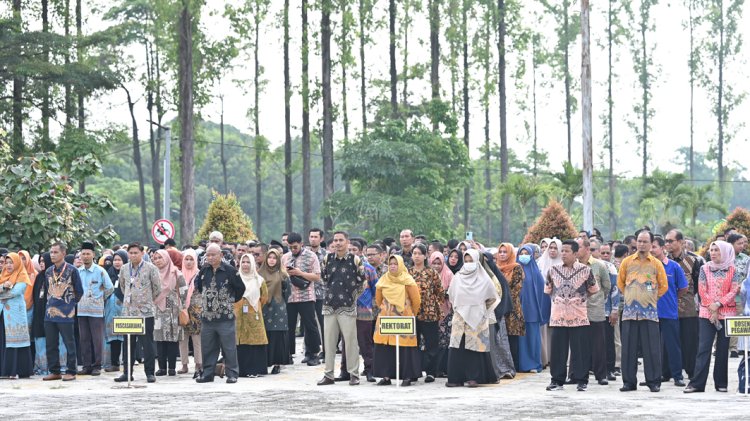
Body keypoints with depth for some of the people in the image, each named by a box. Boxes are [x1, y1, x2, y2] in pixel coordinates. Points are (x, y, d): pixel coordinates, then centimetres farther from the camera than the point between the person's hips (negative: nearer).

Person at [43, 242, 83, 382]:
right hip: (50, 313, 6)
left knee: (69, 343, -1)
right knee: (50, 344, 8)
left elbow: (79, 291, -1)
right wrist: (51, 303, 15)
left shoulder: (72, 270, -6)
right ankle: (54, 371, 15)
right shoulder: (49, 271, 11)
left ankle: (71, 372, 4)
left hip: (66, 313, -6)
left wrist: (70, 304, 4)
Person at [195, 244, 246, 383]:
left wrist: (231, 301, 4)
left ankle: (232, 374, 5)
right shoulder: (204, 270, 6)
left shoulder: (229, 270, -9)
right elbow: (198, 286, 24)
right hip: (207, 316, 5)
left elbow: (240, 288, -1)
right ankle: (208, 373, 18)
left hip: (225, 318, -5)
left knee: (229, 347, -2)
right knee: (207, 347, 10)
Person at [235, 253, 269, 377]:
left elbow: (264, 297, 14)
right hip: (239, 315, 0)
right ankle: (242, 369, 1)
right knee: (240, 342, -4)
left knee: (255, 340, -4)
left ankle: (255, 369, 0)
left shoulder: (259, 280, 6)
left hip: (254, 316, 0)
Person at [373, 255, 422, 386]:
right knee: (384, 348, -1)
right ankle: (386, 376, 4)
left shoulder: (407, 280, -4)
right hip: (386, 319, 3)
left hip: (404, 319, -3)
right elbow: (378, 300, 19)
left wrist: (410, 314, 10)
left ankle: (407, 377, 0)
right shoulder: (383, 280, 7)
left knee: (404, 347, -5)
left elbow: (416, 300, 1)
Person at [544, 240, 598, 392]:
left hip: (578, 317, -2)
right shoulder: (553, 270, 6)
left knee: (580, 350, 0)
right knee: (557, 349, 4)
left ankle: (581, 380, 8)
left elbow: (593, 290, 9)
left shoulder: (585, 270, -2)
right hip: (558, 316, 2)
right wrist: (558, 298, 11)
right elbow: (548, 290, 18)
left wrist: (580, 298, 10)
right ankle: (557, 380, 12)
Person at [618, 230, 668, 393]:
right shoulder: (627, 262, 7)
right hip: (630, 310, 2)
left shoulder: (656, 264, 4)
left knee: (651, 348, -3)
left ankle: (654, 382, 4)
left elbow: (663, 286, 11)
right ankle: (629, 382, 8)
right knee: (628, 348, 2)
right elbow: (620, 282, 17)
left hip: (649, 311, -2)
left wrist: (651, 298, 10)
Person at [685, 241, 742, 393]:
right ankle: (697, 383, -9)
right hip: (706, 313, 0)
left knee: (723, 349, 4)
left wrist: (718, 304, -14)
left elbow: (733, 291, -3)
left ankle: (721, 383, 10)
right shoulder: (705, 269, 7)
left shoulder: (732, 270, 4)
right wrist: (712, 308, -9)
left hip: (726, 313, 0)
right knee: (703, 348, -6)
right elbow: (702, 290, 1)